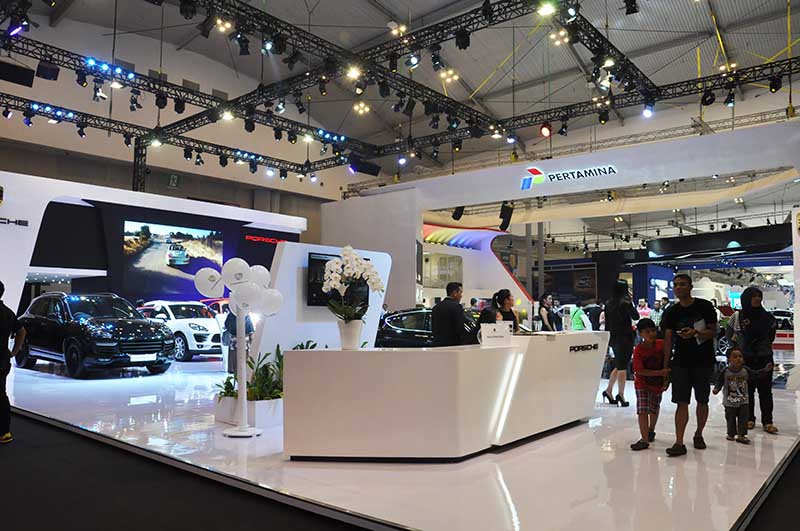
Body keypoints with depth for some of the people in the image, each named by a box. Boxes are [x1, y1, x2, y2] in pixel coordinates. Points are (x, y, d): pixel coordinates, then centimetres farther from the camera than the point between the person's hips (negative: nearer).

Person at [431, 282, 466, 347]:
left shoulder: (436, 307, 12)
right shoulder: (456, 306, -11)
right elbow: (459, 328, -14)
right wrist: (461, 343, -2)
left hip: (437, 344, 7)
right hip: (452, 344, -7)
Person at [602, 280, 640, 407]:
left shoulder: (609, 304, 6)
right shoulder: (625, 302, -14)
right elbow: (636, 316, -6)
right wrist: (631, 303, 0)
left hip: (613, 338, 6)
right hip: (625, 337, -6)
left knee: (618, 366, 18)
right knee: (622, 367, 0)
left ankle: (608, 391, 18)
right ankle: (621, 395, 3)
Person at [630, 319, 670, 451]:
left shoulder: (662, 345, -13)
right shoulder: (638, 350, -22)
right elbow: (640, 371, -24)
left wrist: (666, 379, 1)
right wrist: (660, 372, -28)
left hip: (658, 383, 4)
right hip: (642, 384, -4)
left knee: (654, 409, 20)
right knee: (642, 411, -11)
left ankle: (651, 430, 44)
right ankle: (644, 440, -8)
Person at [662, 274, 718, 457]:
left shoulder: (705, 306, -4)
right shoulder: (671, 312, 3)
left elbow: (713, 331, -3)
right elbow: (668, 339, 2)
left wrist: (695, 333, -23)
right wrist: (665, 366, -2)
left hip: (703, 361, -1)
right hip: (680, 362, 1)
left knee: (702, 401, 11)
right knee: (682, 402, -3)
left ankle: (698, 435, 31)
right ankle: (679, 443, -3)